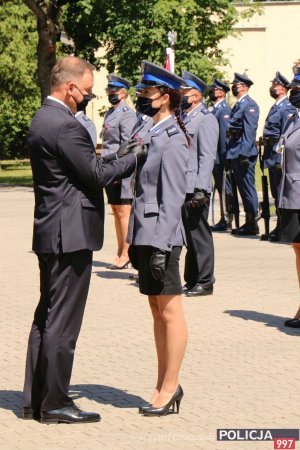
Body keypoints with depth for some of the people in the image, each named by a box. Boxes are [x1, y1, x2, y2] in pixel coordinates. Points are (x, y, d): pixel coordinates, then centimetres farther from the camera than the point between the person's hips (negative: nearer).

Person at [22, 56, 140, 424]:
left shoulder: (42, 119, 13)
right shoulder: (64, 125, -19)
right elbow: (97, 174, -15)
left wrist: (122, 158, 9)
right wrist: (136, 156, -4)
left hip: (50, 233, 10)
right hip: (70, 234, -10)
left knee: (46, 317, 15)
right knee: (62, 322, -3)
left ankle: (35, 399, 21)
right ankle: (54, 403, 3)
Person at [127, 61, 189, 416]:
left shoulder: (172, 140, -13)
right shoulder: (152, 135, 14)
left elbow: (172, 197, -17)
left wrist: (161, 245, -20)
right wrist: (135, 242, 18)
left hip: (162, 236, -10)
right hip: (145, 234, 10)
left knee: (170, 312, -2)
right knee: (157, 310, 13)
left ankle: (169, 388, 4)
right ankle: (164, 386, 20)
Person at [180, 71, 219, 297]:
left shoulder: (205, 119, -8)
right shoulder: (183, 118, 17)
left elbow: (207, 157, -14)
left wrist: (200, 189, -20)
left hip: (195, 188, -8)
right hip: (182, 189, 8)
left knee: (199, 234, -2)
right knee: (190, 235, 12)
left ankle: (205, 282, 5)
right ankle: (192, 280, 19)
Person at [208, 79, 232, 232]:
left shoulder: (224, 109, -12)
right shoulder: (215, 109, 17)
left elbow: (225, 132, -17)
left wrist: (224, 155, -19)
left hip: (220, 156, -9)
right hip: (214, 156, 9)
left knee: (223, 187, -5)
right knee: (221, 187, 11)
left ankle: (226, 221, -2)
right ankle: (225, 219, 16)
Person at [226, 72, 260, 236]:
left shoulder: (250, 105, -11)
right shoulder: (238, 105, 18)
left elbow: (250, 131, -18)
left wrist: (244, 153, -24)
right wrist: (228, 152, 17)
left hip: (244, 153, -10)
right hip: (235, 154, 10)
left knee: (248, 187, -5)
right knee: (242, 187, 13)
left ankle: (253, 224, -1)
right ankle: (248, 222, 19)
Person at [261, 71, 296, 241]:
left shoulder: (287, 108, -13)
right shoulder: (276, 107, 17)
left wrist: (281, 161, -21)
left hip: (279, 158, -10)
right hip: (272, 158, 10)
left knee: (281, 194, -6)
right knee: (276, 194, 14)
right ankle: (279, 228, 21)